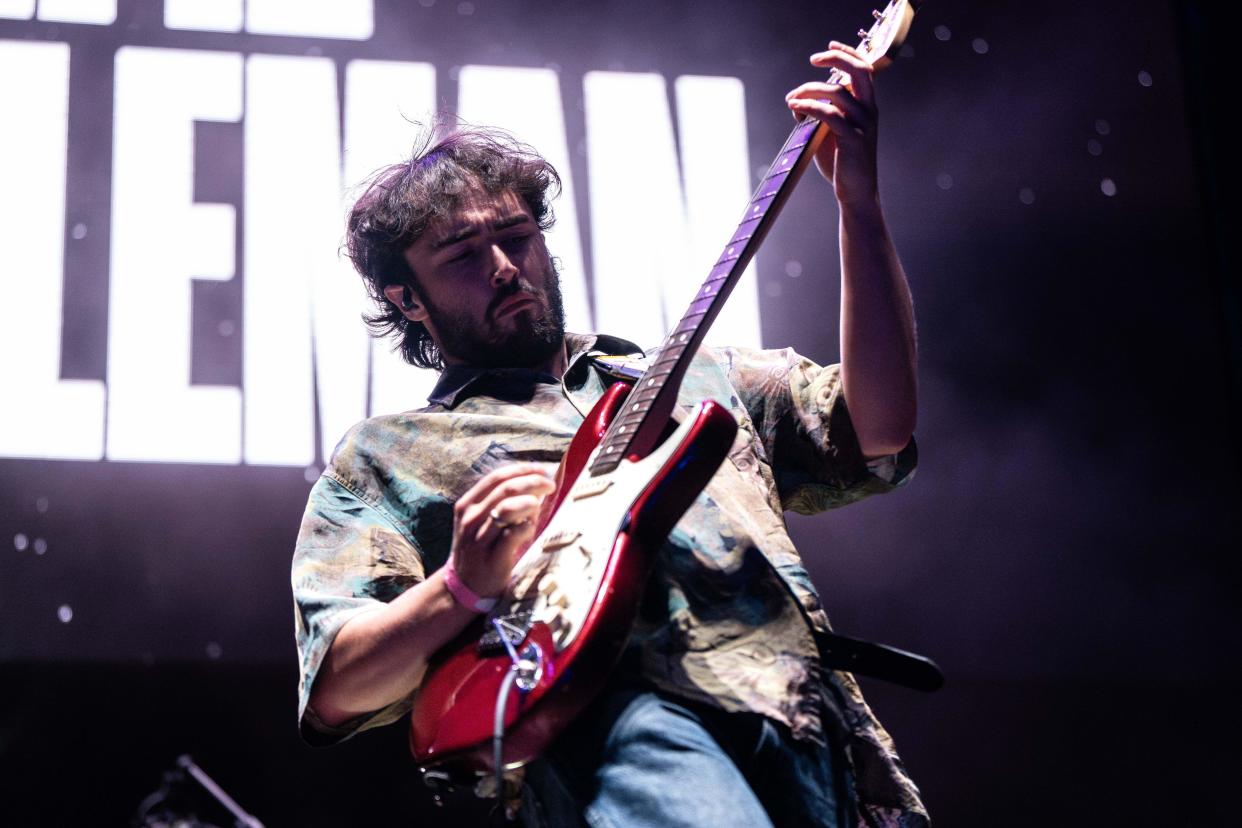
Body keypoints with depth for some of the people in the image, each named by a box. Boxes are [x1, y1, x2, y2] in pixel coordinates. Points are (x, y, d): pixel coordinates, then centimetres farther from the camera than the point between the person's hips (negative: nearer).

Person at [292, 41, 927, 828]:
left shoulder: (688, 377, 31)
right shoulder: (383, 457, 20)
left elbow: (877, 430, 17)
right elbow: (332, 695, 9)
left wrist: (860, 201, 12)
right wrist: (464, 583, -10)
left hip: (806, 715, 5)